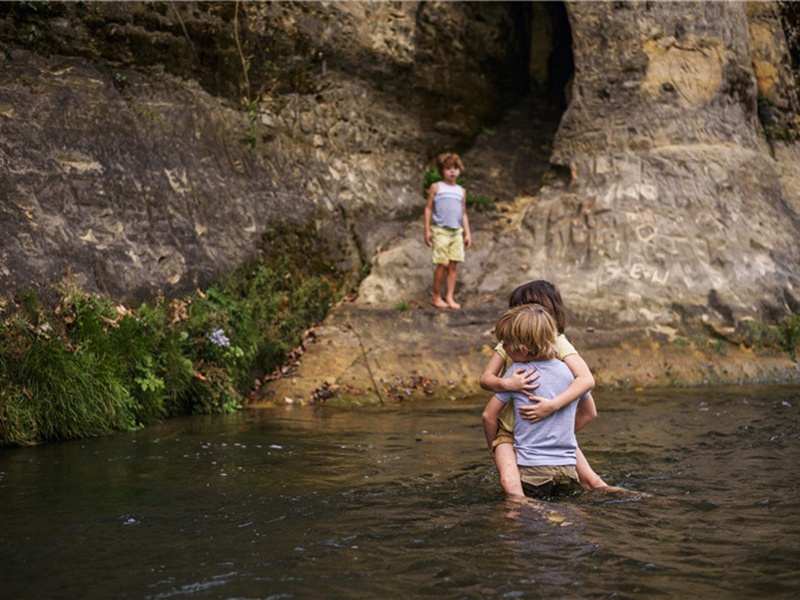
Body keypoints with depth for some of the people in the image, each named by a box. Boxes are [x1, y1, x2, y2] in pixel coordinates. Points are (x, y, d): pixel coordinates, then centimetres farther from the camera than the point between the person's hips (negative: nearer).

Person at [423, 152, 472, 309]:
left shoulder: (461, 191, 15)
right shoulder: (436, 188, 2)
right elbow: (428, 208, 2)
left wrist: (467, 233, 13)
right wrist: (427, 230, -4)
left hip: (456, 232, 4)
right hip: (440, 230, -4)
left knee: (453, 266, 2)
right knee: (442, 264, -7)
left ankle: (450, 297, 7)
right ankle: (436, 297, 4)